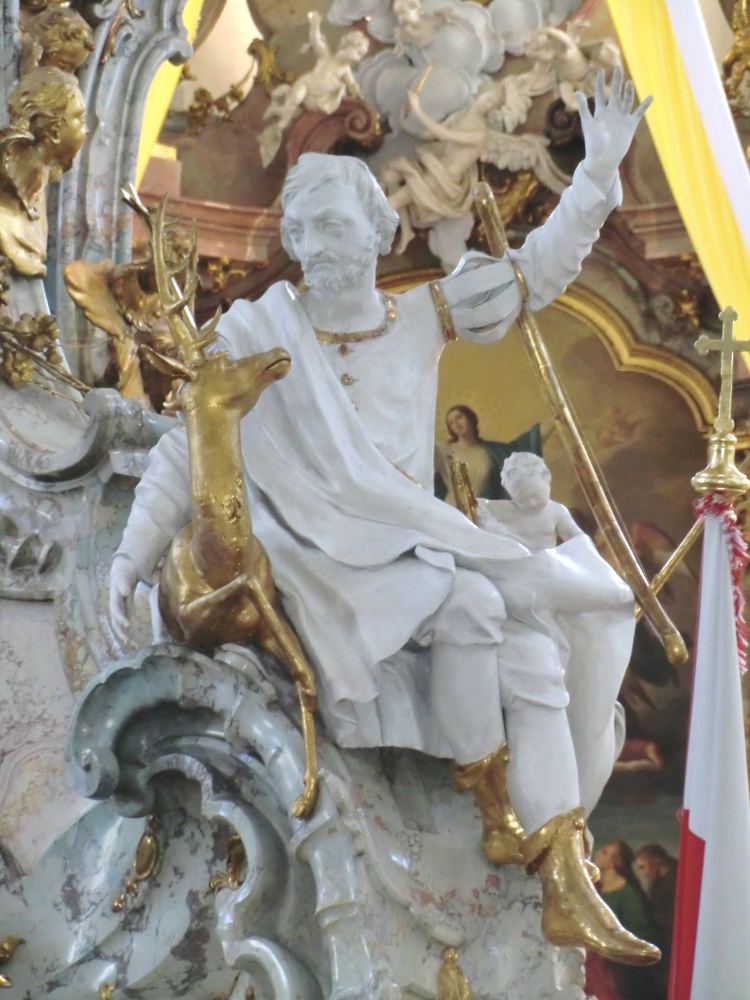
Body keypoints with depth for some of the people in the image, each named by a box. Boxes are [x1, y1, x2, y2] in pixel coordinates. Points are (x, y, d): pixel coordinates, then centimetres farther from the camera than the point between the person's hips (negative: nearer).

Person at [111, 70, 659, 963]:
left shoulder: (421, 320, 9)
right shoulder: (261, 334, -1)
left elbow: (537, 270, 6)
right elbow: (186, 449, -1)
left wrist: (599, 171, -4)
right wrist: (134, 554, -9)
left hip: (417, 546, 5)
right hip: (329, 559, -5)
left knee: (539, 661, -13)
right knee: (469, 605, -31)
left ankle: (566, 891, -10)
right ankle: (493, 805, -12)